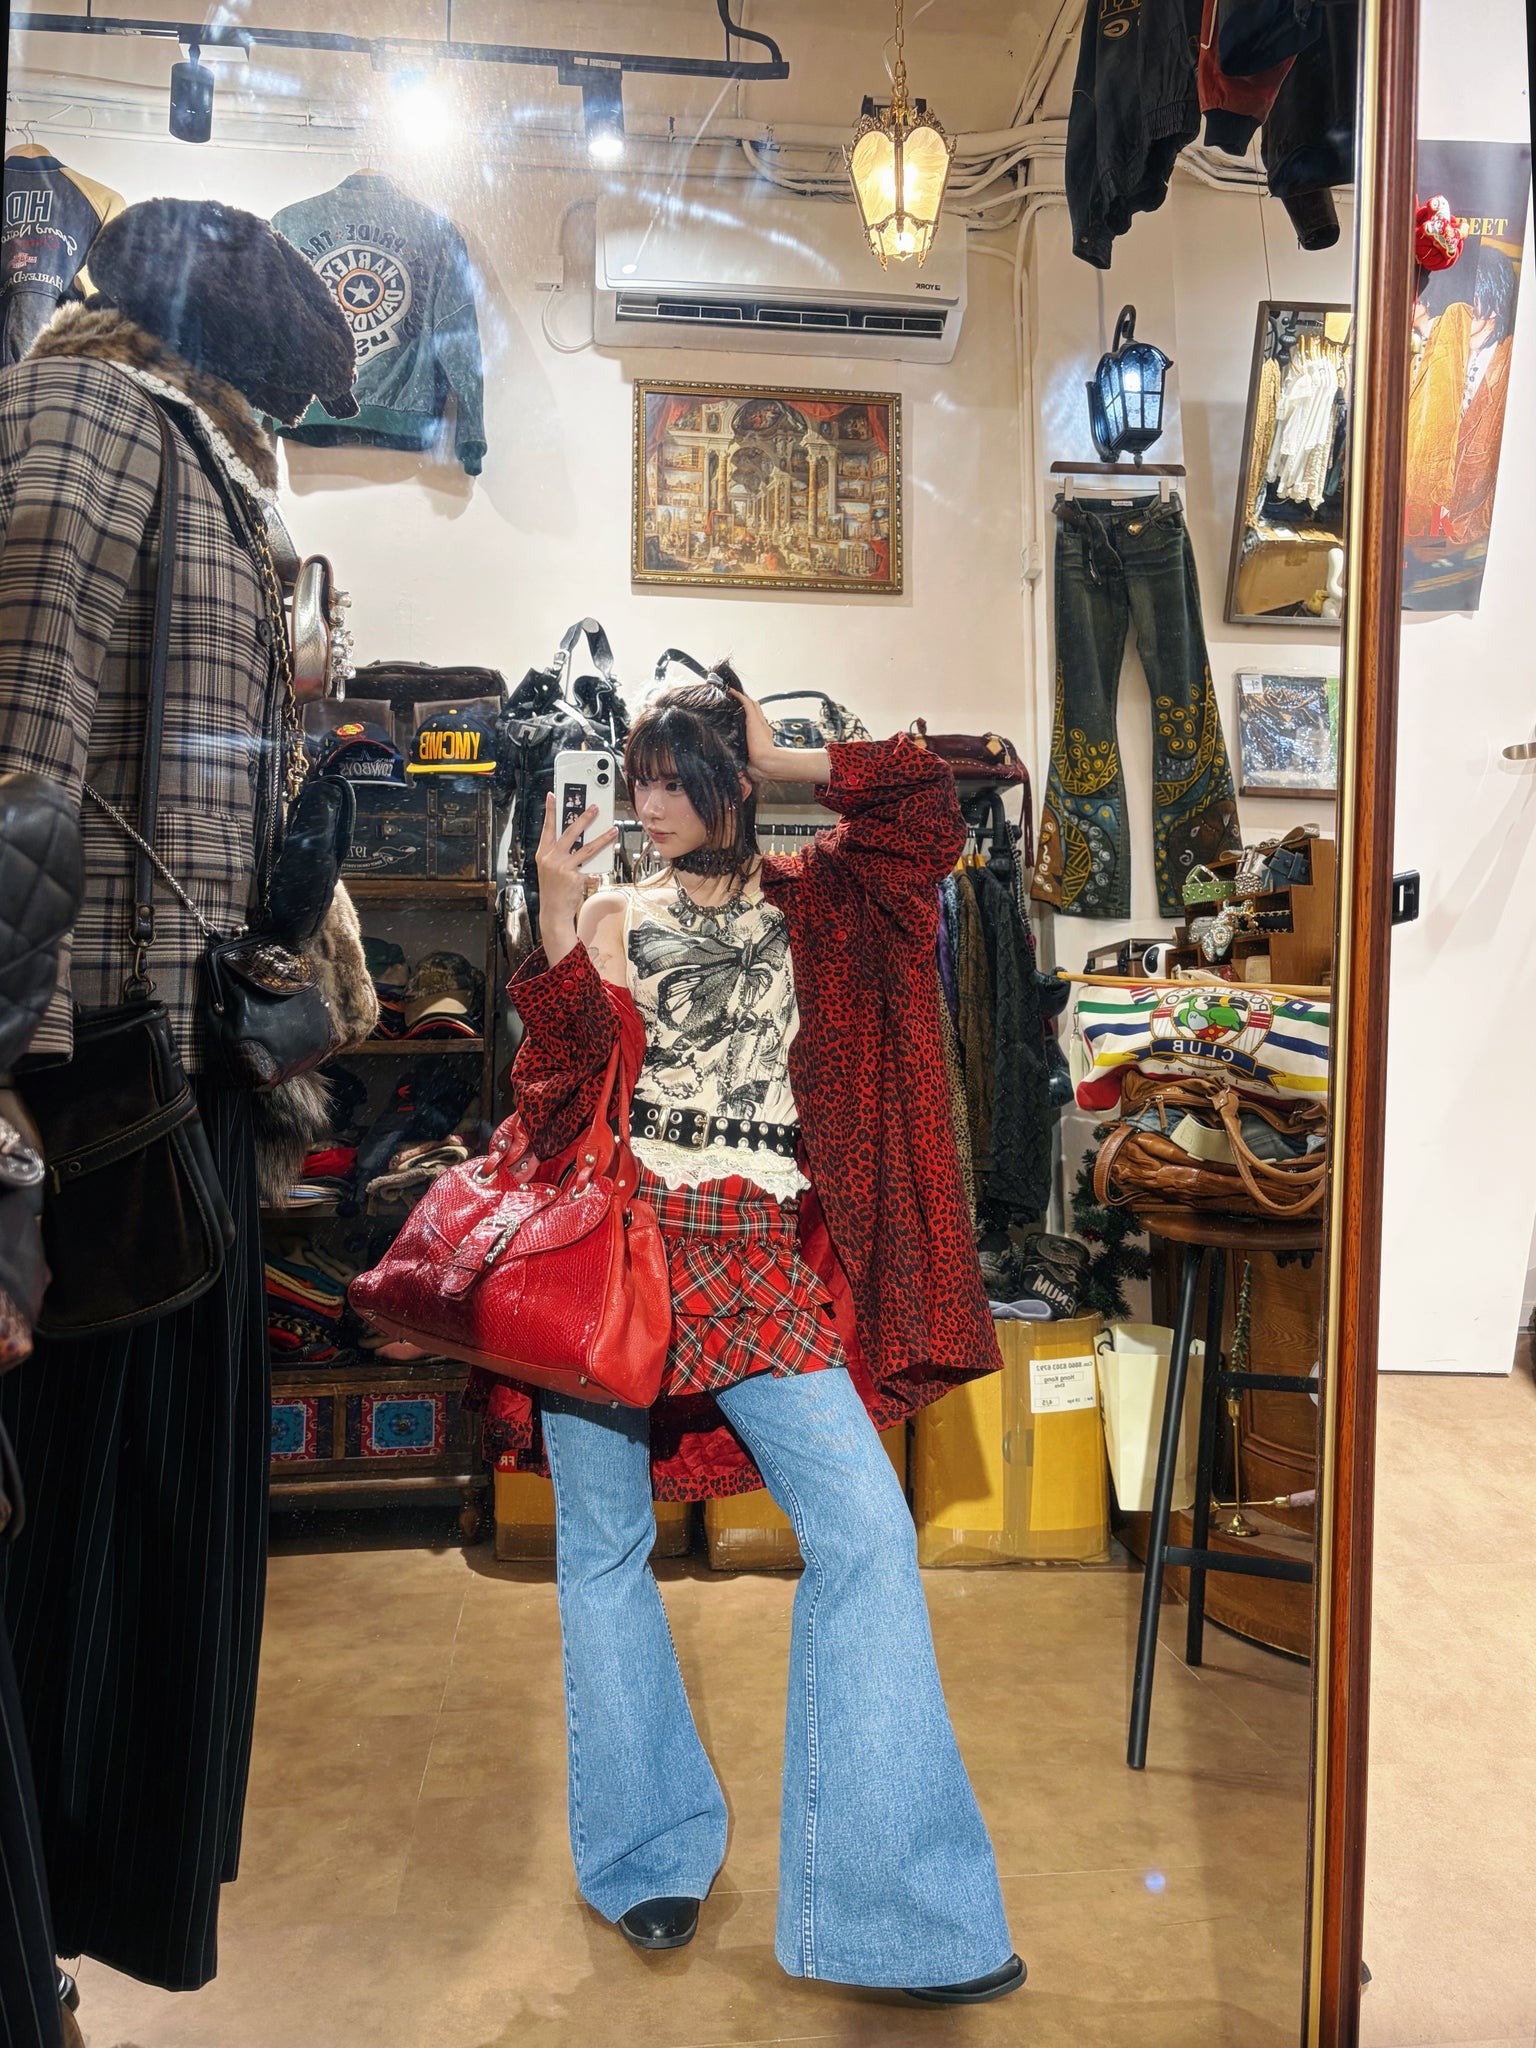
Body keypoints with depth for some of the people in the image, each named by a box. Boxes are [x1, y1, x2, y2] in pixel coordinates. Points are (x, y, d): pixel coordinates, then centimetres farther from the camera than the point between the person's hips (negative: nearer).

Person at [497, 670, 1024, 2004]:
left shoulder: (808, 908, 11)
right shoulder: (609, 918, 10)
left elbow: (927, 807, -2)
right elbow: (560, 1086, -3)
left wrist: (778, 761, 4)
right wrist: (559, 927, -12)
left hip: (758, 1263, 0)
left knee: (867, 1529, -12)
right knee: (605, 1547, 8)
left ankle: (893, 1905, -3)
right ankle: (649, 1851, 28)